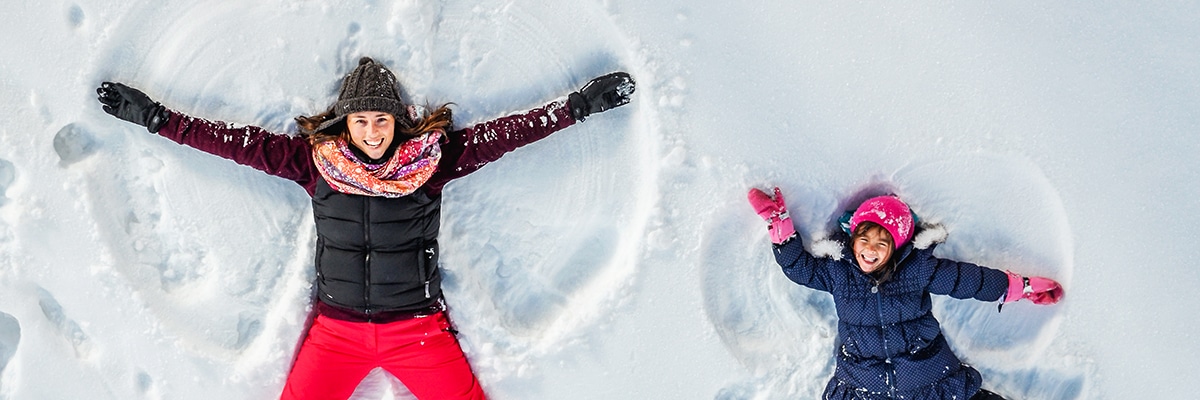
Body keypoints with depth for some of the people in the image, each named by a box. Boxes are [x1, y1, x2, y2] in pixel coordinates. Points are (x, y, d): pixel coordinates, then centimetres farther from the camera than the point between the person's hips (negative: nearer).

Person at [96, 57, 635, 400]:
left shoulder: (433, 155, -5)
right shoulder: (316, 159, -2)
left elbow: (506, 133, -6)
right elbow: (241, 143, 0)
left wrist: (581, 103, -8)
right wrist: (154, 117, 1)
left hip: (419, 329, -1)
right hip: (336, 331, 1)